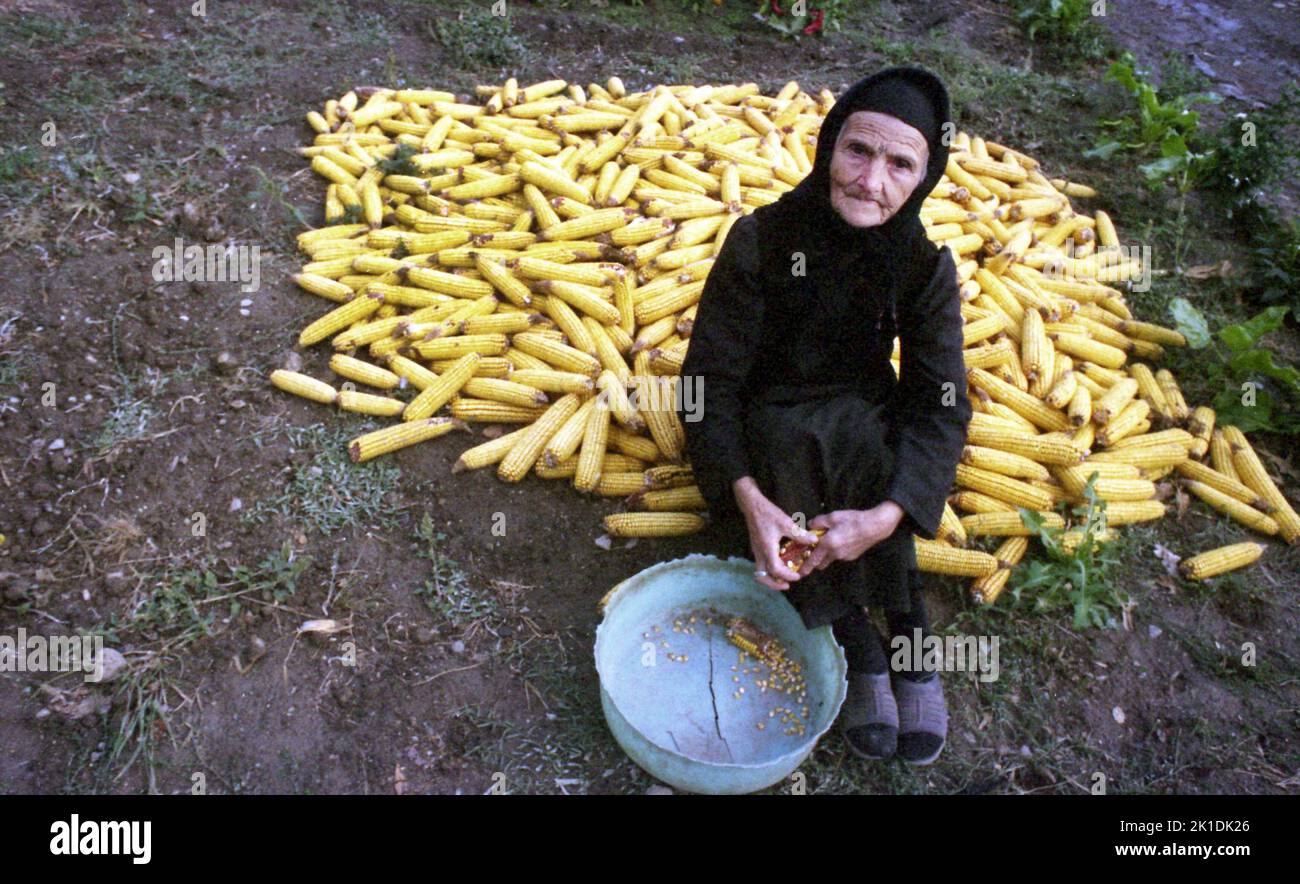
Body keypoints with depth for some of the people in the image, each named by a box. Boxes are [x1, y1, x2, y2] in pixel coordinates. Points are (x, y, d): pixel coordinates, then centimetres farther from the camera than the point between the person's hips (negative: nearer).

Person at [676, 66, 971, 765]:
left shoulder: (925, 264, -14)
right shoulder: (762, 238, -20)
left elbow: (941, 404, -18)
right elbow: (710, 379, -20)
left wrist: (887, 515, -36)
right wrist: (748, 499, -35)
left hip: (861, 415, 1)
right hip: (764, 425, -1)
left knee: (856, 433, -34)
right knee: (798, 440, -35)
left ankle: (907, 639, -24)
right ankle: (862, 647, -24)